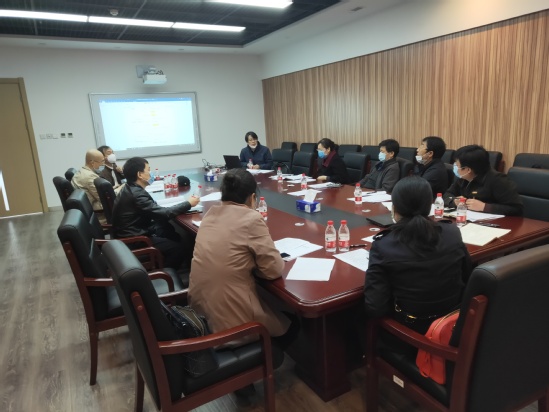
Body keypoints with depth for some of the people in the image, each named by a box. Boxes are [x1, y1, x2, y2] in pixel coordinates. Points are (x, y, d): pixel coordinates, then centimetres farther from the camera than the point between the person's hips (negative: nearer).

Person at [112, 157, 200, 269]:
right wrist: (188, 204, -17)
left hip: (137, 230, 10)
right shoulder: (136, 194, -26)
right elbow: (163, 214, -27)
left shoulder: (130, 188, 6)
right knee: (181, 248, -12)